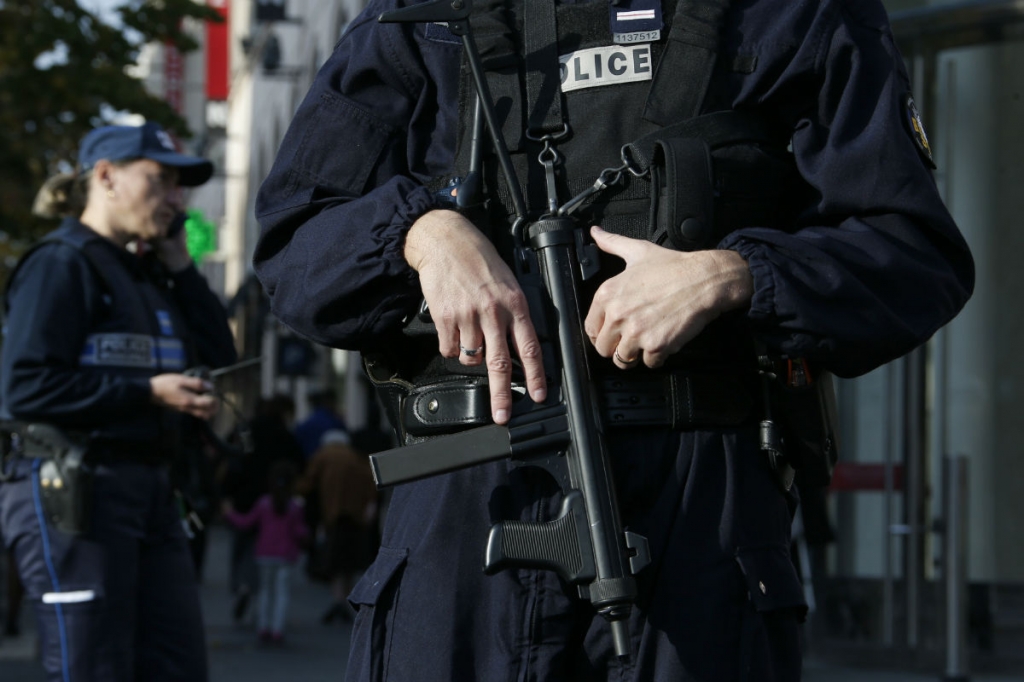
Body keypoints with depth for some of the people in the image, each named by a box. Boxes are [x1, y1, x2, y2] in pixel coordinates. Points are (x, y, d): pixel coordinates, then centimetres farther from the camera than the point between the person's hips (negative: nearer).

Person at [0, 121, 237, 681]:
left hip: (148, 488, 8)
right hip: (70, 496, -8)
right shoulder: (61, 264, -6)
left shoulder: (147, 274, 19)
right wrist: (147, 392, -17)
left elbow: (219, 358, 14)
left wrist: (181, 269, 8)